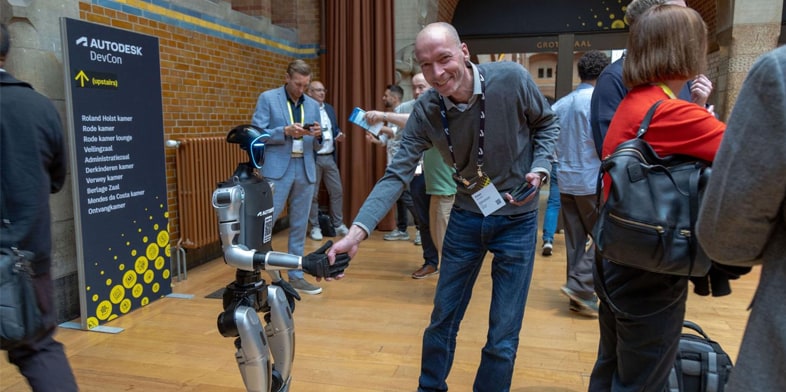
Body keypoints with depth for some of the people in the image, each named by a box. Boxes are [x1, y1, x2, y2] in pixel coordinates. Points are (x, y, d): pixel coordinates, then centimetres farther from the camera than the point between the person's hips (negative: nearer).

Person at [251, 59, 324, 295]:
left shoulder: (313, 105, 14)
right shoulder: (267, 98, 2)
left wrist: (318, 135, -8)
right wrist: (286, 131, -17)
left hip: (305, 171, 4)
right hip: (277, 170, -4)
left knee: (299, 227, 9)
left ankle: (296, 276, 18)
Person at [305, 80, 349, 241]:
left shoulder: (329, 108, 15)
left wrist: (339, 135, 0)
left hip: (330, 157, 6)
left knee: (337, 191, 9)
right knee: (312, 194, 2)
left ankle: (338, 224, 20)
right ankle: (315, 227, 13)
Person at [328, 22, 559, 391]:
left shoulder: (511, 78, -19)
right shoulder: (425, 111, -13)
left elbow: (546, 123, 0)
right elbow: (397, 174, -17)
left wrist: (539, 169, -17)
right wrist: (357, 231, -29)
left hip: (517, 218, -2)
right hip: (466, 216, 2)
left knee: (503, 335, 4)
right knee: (442, 319, 14)